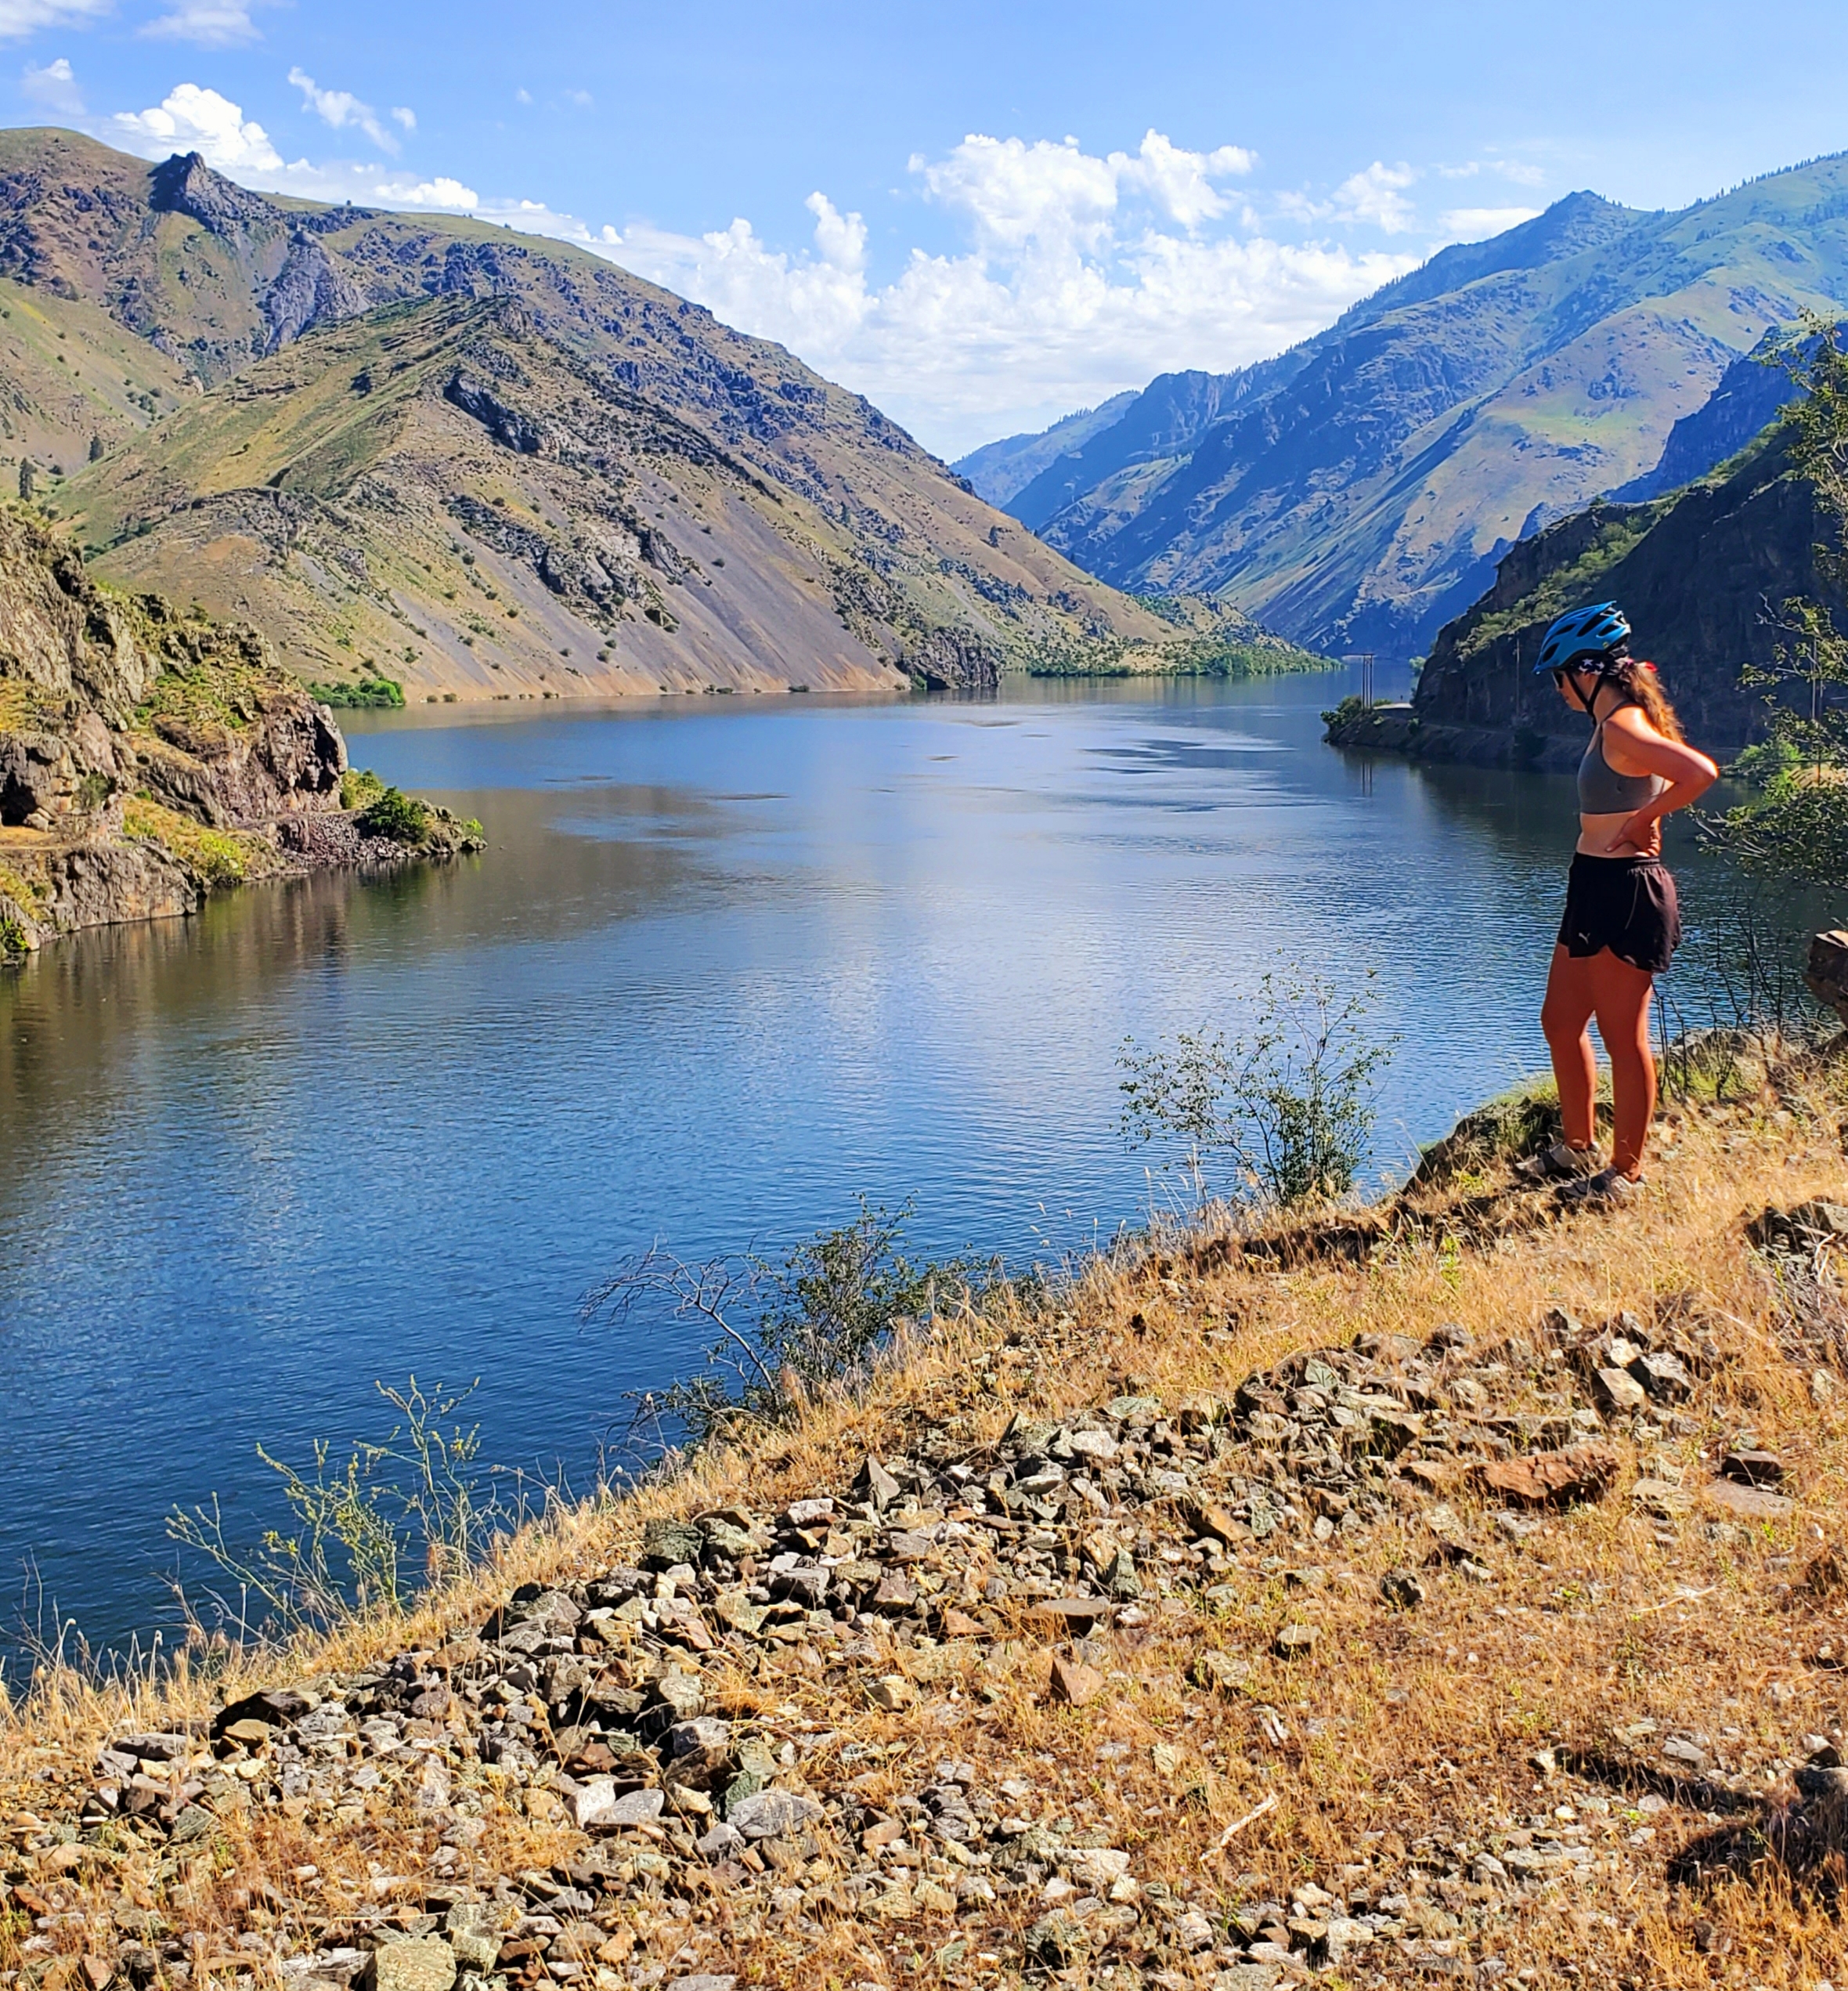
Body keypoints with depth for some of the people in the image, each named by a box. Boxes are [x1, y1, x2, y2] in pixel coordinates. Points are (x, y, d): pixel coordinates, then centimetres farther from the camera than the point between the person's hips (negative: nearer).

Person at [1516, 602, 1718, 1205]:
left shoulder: (1622, 729, -19)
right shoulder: (1616, 722, 11)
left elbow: (1701, 773, -32)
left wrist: (1640, 821, -20)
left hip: (1624, 892, -11)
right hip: (1596, 887, 11)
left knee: (1623, 1038, 0)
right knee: (1560, 1021, 18)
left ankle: (1626, 1172, 11)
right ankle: (1579, 1149, 31)